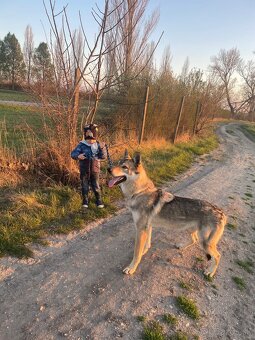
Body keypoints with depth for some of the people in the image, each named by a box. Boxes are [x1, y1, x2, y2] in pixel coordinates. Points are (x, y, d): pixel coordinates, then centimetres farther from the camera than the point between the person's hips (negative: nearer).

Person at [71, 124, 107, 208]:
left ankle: (99, 201, 23)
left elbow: (103, 156, -6)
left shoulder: (98, 145, -1)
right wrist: (78, 156, -33)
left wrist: (102, 148, -23)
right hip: (84, 170, 0)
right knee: (85, 186, 11)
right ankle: (85, 201, 26)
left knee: (96, 187, 8)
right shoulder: (81, 145, -7)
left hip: (95, 170, 1)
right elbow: (73, 153, -11)